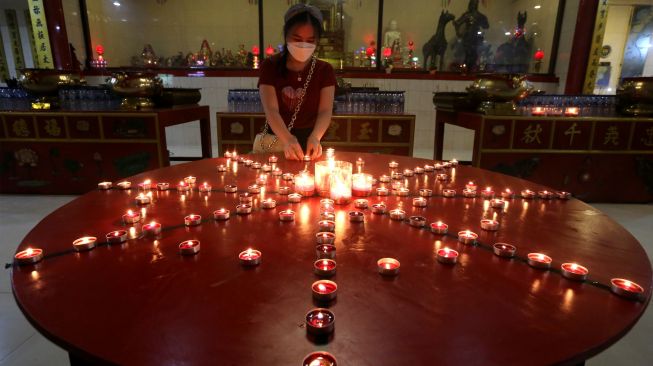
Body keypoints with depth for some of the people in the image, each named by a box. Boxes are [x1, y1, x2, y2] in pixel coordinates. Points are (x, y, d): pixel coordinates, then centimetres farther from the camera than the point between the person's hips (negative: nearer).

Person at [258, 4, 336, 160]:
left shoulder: (325, 70, 0)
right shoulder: (270, 66, -3)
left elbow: (325, 111, -11)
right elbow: (271, 109, -15)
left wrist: (315, 137, -32)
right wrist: (287, 140, -34)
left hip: (309, 139, 1)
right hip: (276, 140, 0)